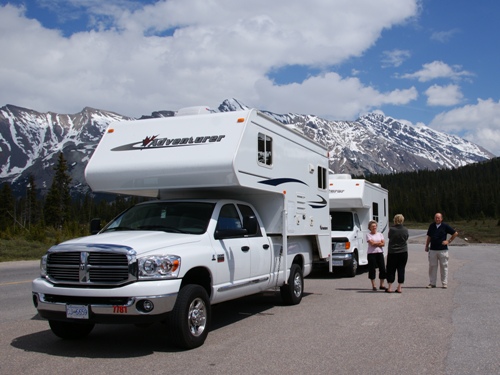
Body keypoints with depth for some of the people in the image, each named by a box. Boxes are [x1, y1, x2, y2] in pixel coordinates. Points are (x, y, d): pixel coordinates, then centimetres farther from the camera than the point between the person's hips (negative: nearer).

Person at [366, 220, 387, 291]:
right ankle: (373, 286, 6)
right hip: (371, 254, -3)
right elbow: (372, 243, -12)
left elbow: (383, 244, 1)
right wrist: (379, 242, -3)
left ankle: (382, 285, 12)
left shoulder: (380, 234, 12)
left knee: (382, 269, 1)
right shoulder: (368, 235, 1)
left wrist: (375, 243, -10)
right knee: (372, 269, -2)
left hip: (380, 253, 4)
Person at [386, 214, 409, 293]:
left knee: (391, 270, 7)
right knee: (401, 270, 7)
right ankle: (399, 288, 7)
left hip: (392, 252, -2)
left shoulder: (391, 229, -13)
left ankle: (390, 287, 7)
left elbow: (389, 238, 0)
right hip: (403, 252, 2)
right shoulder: (405, 230, -4)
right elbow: (406, 238, 7)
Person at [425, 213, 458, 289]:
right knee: (432, 266, 4)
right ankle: (432, 283, 10)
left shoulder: (445, 226, -1)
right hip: (433, 250, 3)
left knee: (444, 266, 2)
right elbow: (429, 237, 17)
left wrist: (449, 241, 0)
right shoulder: (431, 226, 8)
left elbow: (455, 233, 4)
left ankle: (444, 283, 9)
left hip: (443, 250, -3)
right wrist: (426, 246, 12)